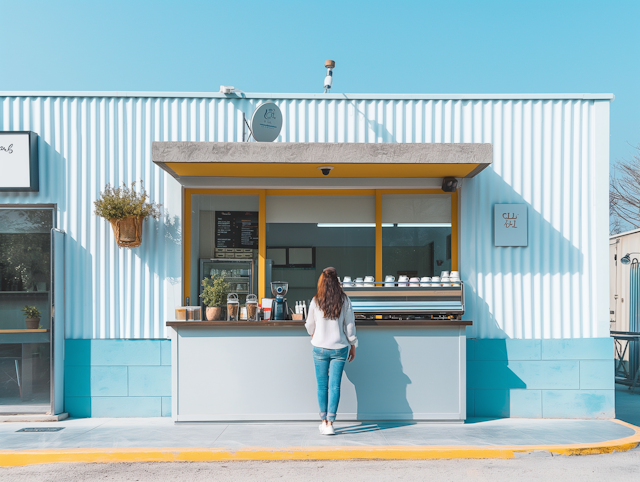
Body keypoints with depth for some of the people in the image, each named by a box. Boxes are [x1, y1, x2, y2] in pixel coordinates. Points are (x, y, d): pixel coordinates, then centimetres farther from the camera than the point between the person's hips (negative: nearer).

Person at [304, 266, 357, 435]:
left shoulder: (316, 301, -5)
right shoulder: (344, 300, -5)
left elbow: (310, 325, 6)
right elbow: (350, 325, 0)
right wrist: (353, 345, 12)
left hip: (320, 347, 0)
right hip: (339, 348, 0)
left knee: (322, 385, 10)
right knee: (334, 386, 3)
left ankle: (324, 421, 17)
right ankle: (330, 423, 2)